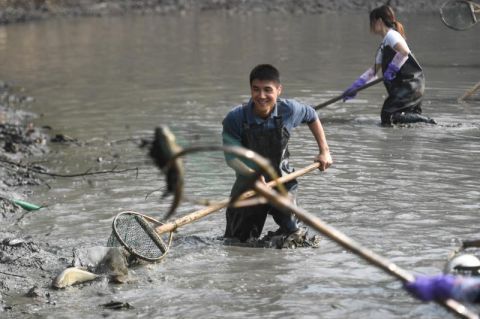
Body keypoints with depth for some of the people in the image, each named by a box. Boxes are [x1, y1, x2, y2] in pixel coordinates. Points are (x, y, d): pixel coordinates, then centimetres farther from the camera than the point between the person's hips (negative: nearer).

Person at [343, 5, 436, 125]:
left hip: (411, 84, -10)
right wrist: (354, 88, 23)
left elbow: (404, 52, -28)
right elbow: (373, 70, 26)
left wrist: (391, 69, -19)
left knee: (387, 117, -13)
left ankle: (425, 120, -12)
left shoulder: (391, 35, -8)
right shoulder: (383, 45, 21)